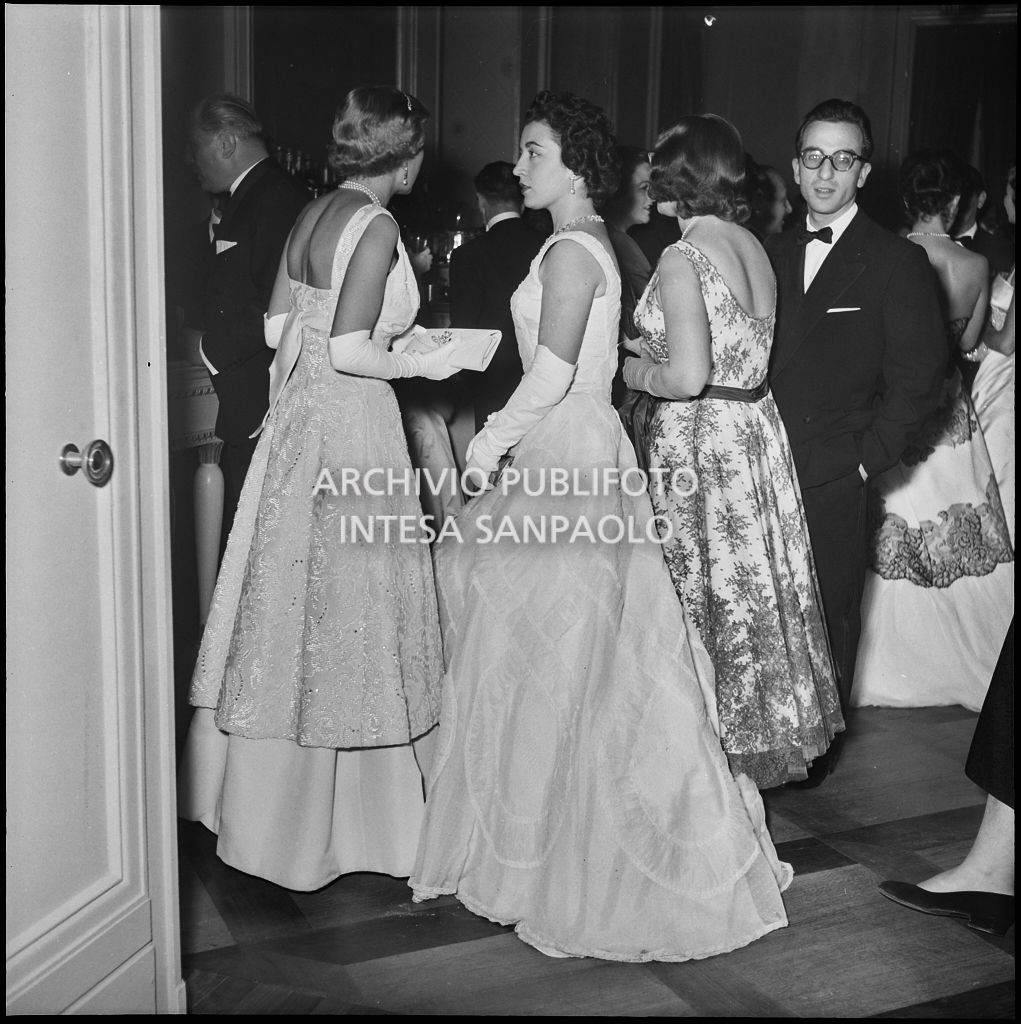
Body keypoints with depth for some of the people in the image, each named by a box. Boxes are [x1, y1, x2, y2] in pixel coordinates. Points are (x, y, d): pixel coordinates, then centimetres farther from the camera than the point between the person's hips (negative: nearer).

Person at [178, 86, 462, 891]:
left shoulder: (314, 214, 9)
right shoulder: (376, 226, -15)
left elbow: (278, 326, 12)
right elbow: (351, 354, -21)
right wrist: (423, 364, -6)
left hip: (299, 417, 8)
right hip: (349, 428, -8)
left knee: (291, 602, 16)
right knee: (343, 610, 2)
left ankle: (266, 794, 30)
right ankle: (334, 819, 15)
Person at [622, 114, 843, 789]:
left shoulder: (683, 259, -17)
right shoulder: (755, 248, 7)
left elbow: (689, 377, -23)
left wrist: (641, 374, -3)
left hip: (699, 444, -8)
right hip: (757, 430, 8)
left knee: (708, 596, 5)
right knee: (756, 589, 17)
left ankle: (717, 747, 18)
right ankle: (762, 730, 31)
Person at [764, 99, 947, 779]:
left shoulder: (898, 263, -2)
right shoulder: (771, 255, 12)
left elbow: (919, 380, -5)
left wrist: (867, 459, -9)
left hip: (833, 481, -3)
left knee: (828, 619, 7)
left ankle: (817, 745, 24)